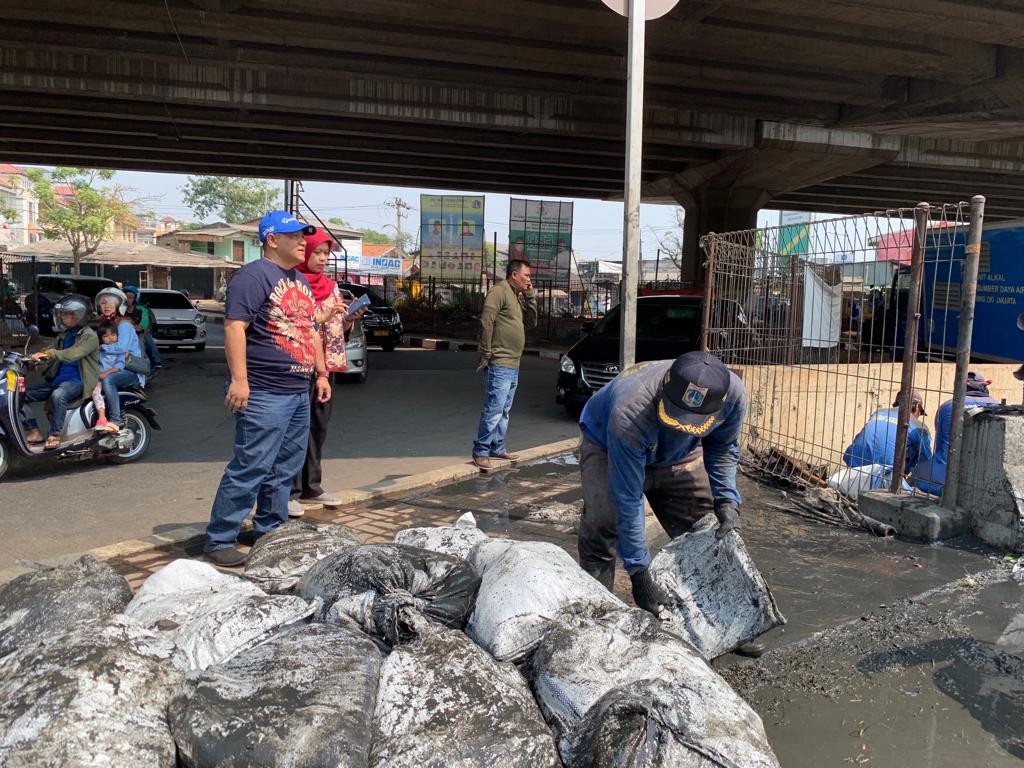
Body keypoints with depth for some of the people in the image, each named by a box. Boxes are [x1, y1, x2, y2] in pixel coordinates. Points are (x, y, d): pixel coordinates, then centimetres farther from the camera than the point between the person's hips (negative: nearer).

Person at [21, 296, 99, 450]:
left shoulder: (89, 336, -6)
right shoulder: (63, 336, 21)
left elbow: (74, 353, -23)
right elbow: (53, 353, 13)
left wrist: (49, 354, -36)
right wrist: (36, 356, -9)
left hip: (76, 381, -8)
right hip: (57, 380, 9)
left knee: (57, 395, -39)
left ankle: (54, 435, -29)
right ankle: (34, 432, -7)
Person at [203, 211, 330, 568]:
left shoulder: (301, 281, 20)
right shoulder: (254, 275, -10)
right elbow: (235, 327, -18)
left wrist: (321, 373, 20)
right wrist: (239, 379, -23)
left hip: (299, 393, 9)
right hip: (265, 394, -9)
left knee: (284, 469, 14)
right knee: (250, 468, -8)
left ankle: (269, 531, 25)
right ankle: (219, 540, 3)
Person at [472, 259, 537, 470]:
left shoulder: (518, 296, 18)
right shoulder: (499, 292, -11)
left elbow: (531, 322, 17)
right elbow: (486, 323, -18)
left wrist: (530, 296, 8)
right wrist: (486, 356, -18)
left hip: (513, 366, 10)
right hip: (500, 365, -10)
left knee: (504, 410, 14)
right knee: (494, 409, -9)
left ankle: (497, 448, 22)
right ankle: (481, 451, -2)